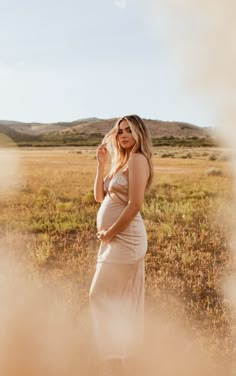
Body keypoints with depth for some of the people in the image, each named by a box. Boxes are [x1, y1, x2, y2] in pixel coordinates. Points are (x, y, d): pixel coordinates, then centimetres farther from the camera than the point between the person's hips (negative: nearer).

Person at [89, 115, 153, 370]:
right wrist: (101, 164, 4)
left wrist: (109, 234, -15)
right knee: (121, 299, 17)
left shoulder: (138, 159, -14)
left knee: (101, 295, -1)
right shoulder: (123, 161, 15)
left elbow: (134, 205, -22)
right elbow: (100, 196, 12)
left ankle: (115, 353, 13)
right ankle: (121, 349, 31)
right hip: (117, 239, 9)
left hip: (124, 239, -9)